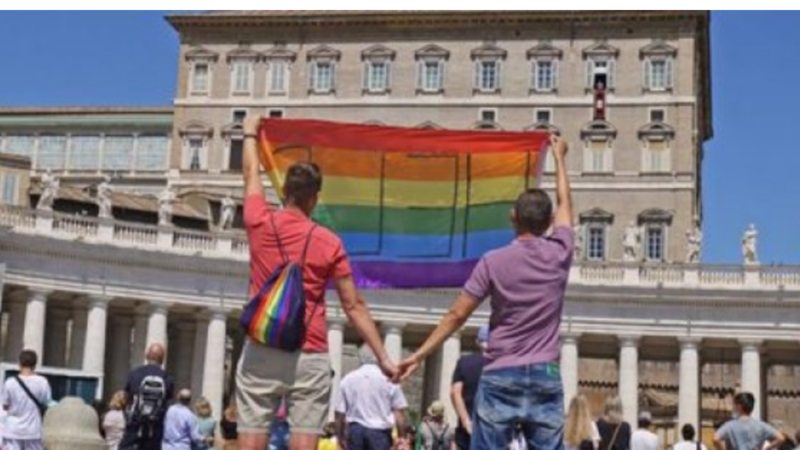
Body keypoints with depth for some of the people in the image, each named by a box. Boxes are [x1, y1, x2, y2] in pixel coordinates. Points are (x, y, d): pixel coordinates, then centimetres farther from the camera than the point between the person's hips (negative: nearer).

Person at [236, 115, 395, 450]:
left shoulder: (261, 224, 1)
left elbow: (251, 174, 21)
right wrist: (383, 357, 1)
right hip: (310, 356, -1)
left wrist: (250, 134, 38)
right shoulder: (329, 243, -2)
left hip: (261, 352, 2)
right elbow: (354, 306, -3)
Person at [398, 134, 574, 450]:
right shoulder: (559, 253, 2)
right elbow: (565, 203, 21)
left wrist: (419, 355, 5)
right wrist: (559, 156, 36)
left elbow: (457, 315, -3)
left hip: (501, 376, -2)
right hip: (545, 376, 2)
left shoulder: (494, 261, -3)